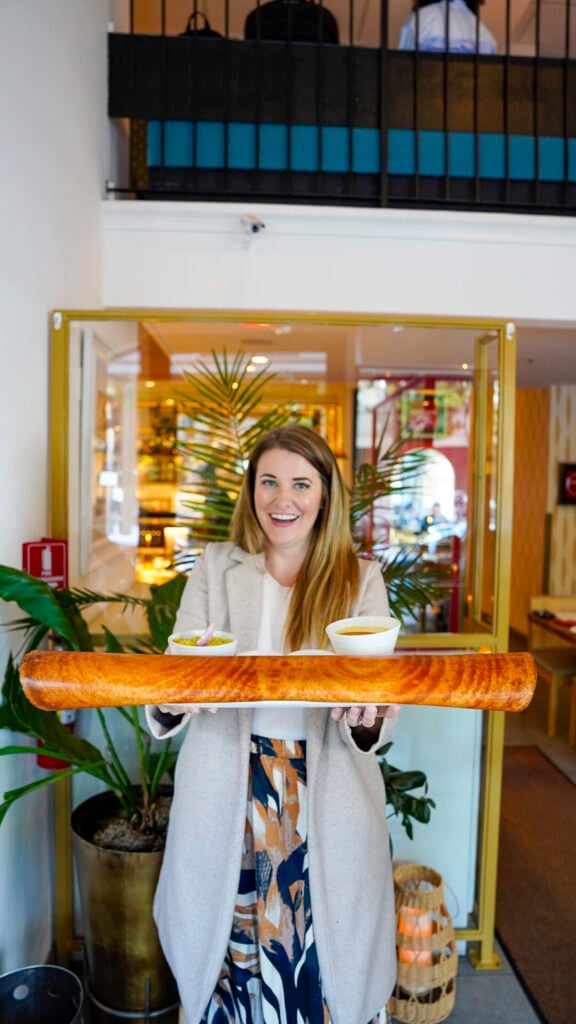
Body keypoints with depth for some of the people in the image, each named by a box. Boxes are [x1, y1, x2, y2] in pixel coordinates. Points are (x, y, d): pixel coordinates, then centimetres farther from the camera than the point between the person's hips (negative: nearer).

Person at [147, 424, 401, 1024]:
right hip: (226, 794, 1)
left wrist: (367, 719, -25)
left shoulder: (361, 578, -1)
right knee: (229, 948, 12)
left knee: (325, 963, 9)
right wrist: (170, 702, -23)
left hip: (327, 800, 0)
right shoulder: (215, 568, 2)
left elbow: (381, 724, -3)